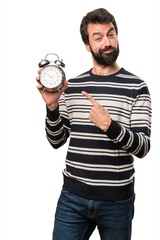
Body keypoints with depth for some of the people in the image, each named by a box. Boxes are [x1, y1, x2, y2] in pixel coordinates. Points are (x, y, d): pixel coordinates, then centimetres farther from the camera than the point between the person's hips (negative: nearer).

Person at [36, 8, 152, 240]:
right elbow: (57, 141, 6)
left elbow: (143, 147, -11)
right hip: (72, 196, 2)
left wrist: (109, 125, -27)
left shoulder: (136, 87, -5)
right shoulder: (72, 86, 5)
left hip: (117, 200, -2)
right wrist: (52, 106, -10)